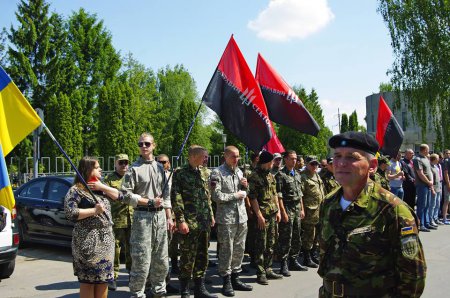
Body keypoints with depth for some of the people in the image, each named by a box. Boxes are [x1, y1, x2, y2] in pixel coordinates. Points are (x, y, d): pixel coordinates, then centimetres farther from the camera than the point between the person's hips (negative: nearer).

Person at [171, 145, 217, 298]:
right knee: (187, 257, 1)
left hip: (204, 222, 6)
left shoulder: (204, 172, 12)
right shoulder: (180, 173, -8)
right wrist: (181, 220, -16)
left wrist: (211, 215, 16)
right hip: (189, 223, -6)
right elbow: (176, 199, -12)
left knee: (202, 256, 12)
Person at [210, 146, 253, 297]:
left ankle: (235, 279, 24)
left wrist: (245, 186, 1)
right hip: (226, 218, -7)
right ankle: (226, 282, 12)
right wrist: (235, 195, -11)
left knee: (239, 249, 12)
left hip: (242, 216, 7)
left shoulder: (239, 171, 14)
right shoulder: (217, 173, -8)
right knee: (226, 251, 0)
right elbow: (216, 196, -16)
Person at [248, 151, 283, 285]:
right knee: (261, 245, -1)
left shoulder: (271, 176, 14)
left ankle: (268, 269, 23)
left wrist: (278, 211, 12)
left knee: (271, 244, 13)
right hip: (262, 215, -7)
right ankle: (260, 273, 7)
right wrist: (259, 215, -16)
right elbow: (253, 198, -14)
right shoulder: (254, 177, -10)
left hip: (273, 215, 8)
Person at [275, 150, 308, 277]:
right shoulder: (281, 175, -8)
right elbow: (279, 195, -13)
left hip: (297, 209, 8)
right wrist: (283, 212, -17)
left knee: (297, 238, 12)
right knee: (285, 239, -4)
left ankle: (293, 261, 24)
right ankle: (284, 265, 3)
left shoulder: (297, 174, 16)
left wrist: (302, 209, 15)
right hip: (287, 208, -7)